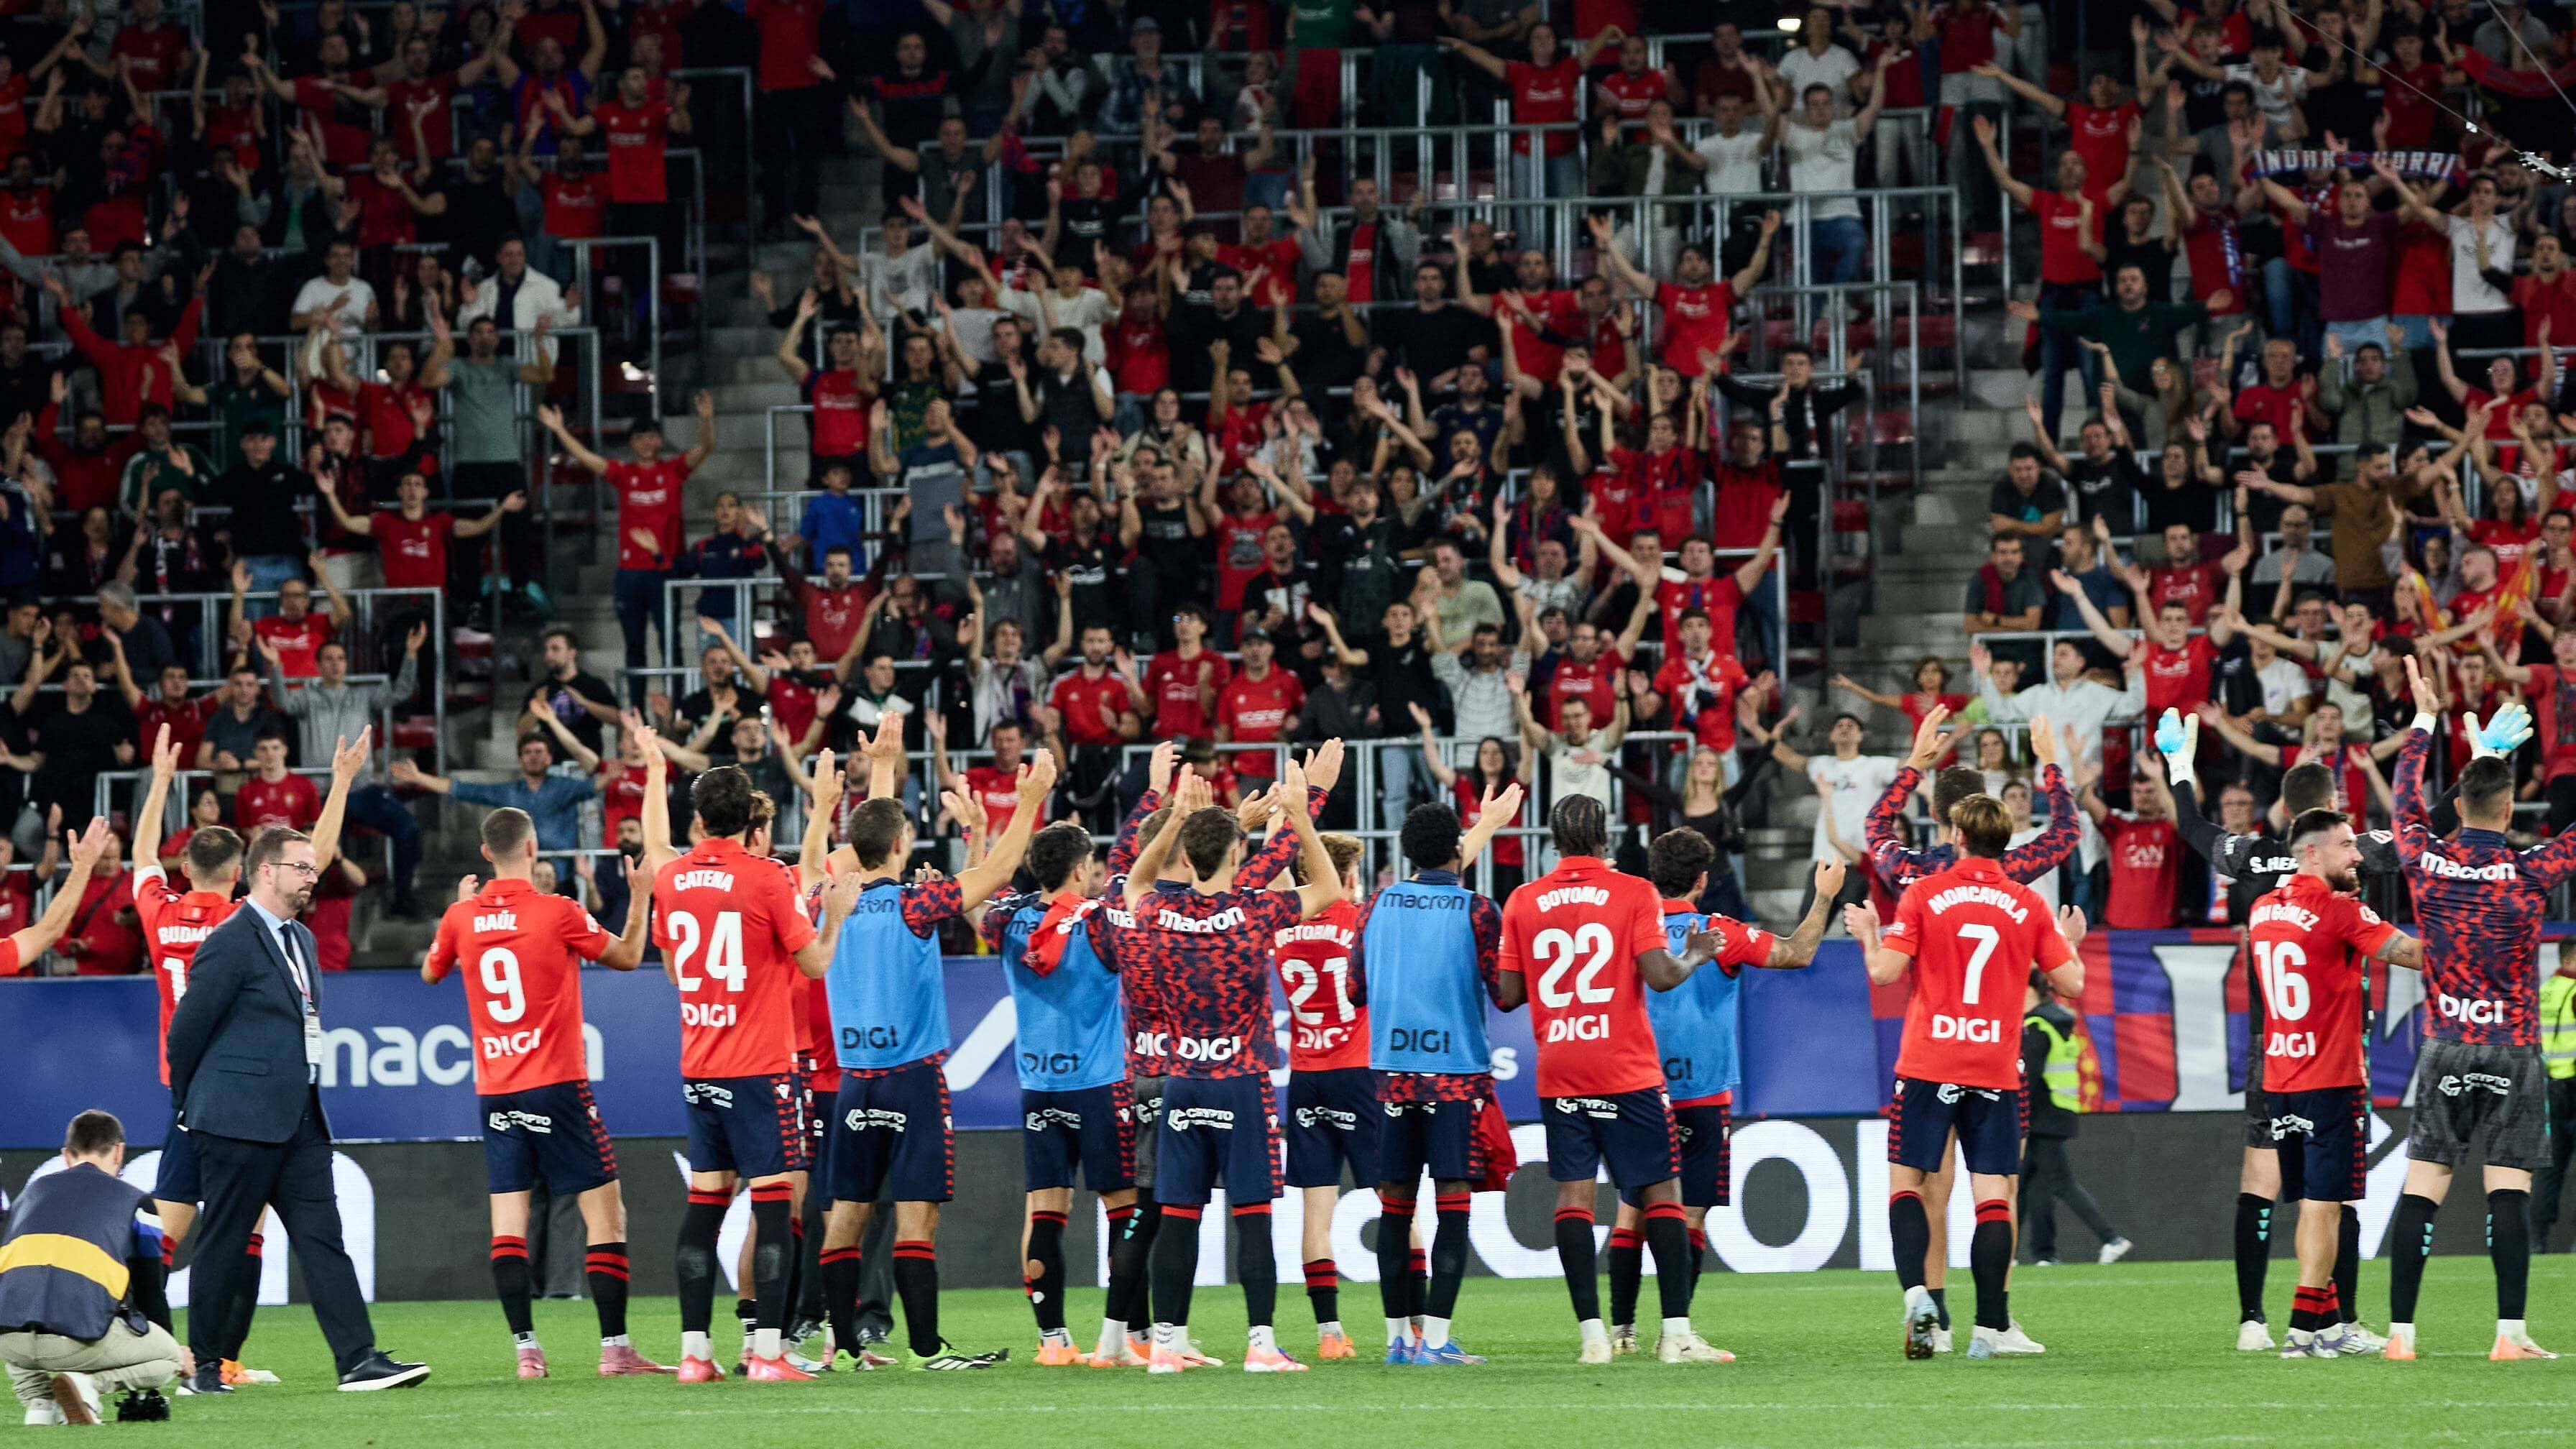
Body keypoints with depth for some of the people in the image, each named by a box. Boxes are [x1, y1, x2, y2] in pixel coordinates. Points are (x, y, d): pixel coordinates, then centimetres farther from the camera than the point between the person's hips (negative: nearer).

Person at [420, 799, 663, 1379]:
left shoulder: (463, 918, 2)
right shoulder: (556, 913, -9)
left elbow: (430, 972, 24)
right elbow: (626, 957, 6)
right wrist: (641, 899, 19)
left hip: (494, 1090, 4)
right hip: (556, 1086, -4)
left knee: (508, 1219, 3)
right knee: (605, 1212, 1)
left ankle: (526, 1348, -4)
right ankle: (614, 1347, -4)